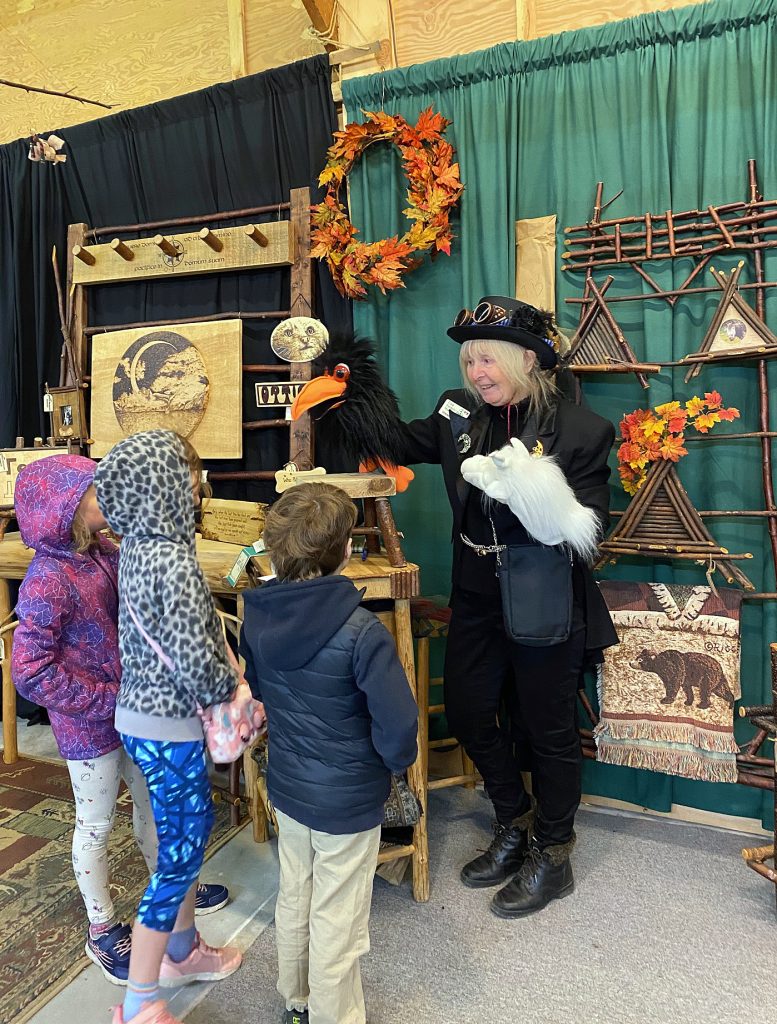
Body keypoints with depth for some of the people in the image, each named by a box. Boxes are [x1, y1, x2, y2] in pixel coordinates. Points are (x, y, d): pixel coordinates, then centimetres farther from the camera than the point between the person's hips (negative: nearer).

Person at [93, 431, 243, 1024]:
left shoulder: (137, 547, 2)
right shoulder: (173, 561, -26)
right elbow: (196, 666, -26)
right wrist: (232, 684, -7)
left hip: (144, 713, 9)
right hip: (168, 728, -9)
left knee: (193, 827, 24)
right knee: (179, 854, 7)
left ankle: (183, 951, 44)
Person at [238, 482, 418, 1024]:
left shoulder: (258, 615, -11)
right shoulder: (361, 632, -30)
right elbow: (399, 724, -25)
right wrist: (395, 761, -4)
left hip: (286, 784, 6)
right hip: (348, 799, -6)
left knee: (294, 898, 26)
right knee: (337, 921, 14)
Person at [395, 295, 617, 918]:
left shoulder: (580, 430, -13)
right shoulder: (459, 415, 2)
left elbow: (591, 530, -14)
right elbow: (399, 444, 15)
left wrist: (538, 494, -32)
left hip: (546, 608, -5)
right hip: (478, 601, 6)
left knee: (547, 731, 11)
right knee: (468, 714, 16)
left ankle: (551, 856, 36)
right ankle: (514, 829, 42)